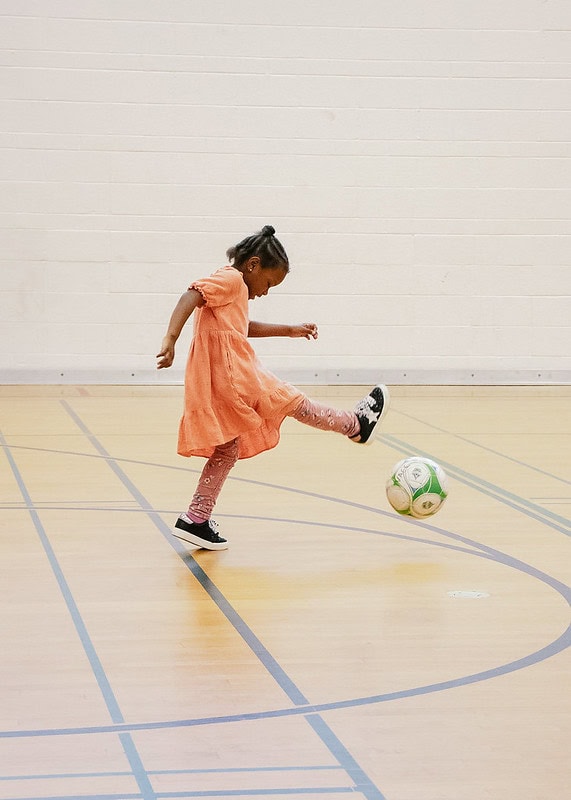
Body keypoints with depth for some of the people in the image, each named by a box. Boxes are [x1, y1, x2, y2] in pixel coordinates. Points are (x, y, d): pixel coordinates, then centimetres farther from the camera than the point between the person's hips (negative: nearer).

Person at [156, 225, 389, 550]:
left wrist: (289, 330, 41)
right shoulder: (231, 279, -6)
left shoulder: (233, 287, 25)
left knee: (227, 451, 12)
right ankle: (356, 425, 27)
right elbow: (189, 297, -21)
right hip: (232, 376, -10)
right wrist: (171, 340, -34)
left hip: (212, 386, 10)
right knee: (294, 402, 9)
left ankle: (196, 520, 8)